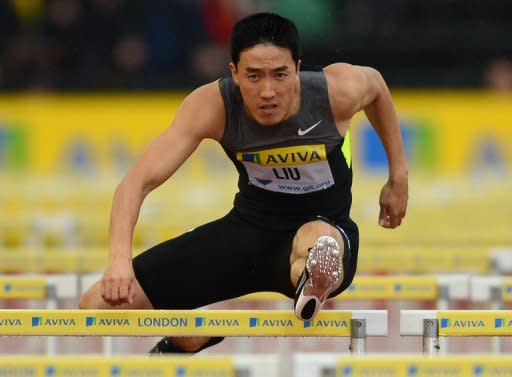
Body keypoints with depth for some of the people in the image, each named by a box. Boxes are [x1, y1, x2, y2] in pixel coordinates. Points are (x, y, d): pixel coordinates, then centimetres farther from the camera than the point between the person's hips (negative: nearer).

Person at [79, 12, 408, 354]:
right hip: (250, 227, 3)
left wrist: (398, 175, 10)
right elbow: (140, 179, -27)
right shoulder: (213, 105, -22)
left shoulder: (338, 90, -22)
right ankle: (188, 340, 23)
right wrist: (120, 259, -43)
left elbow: (375, 83, 5)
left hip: (328, 226, -3)